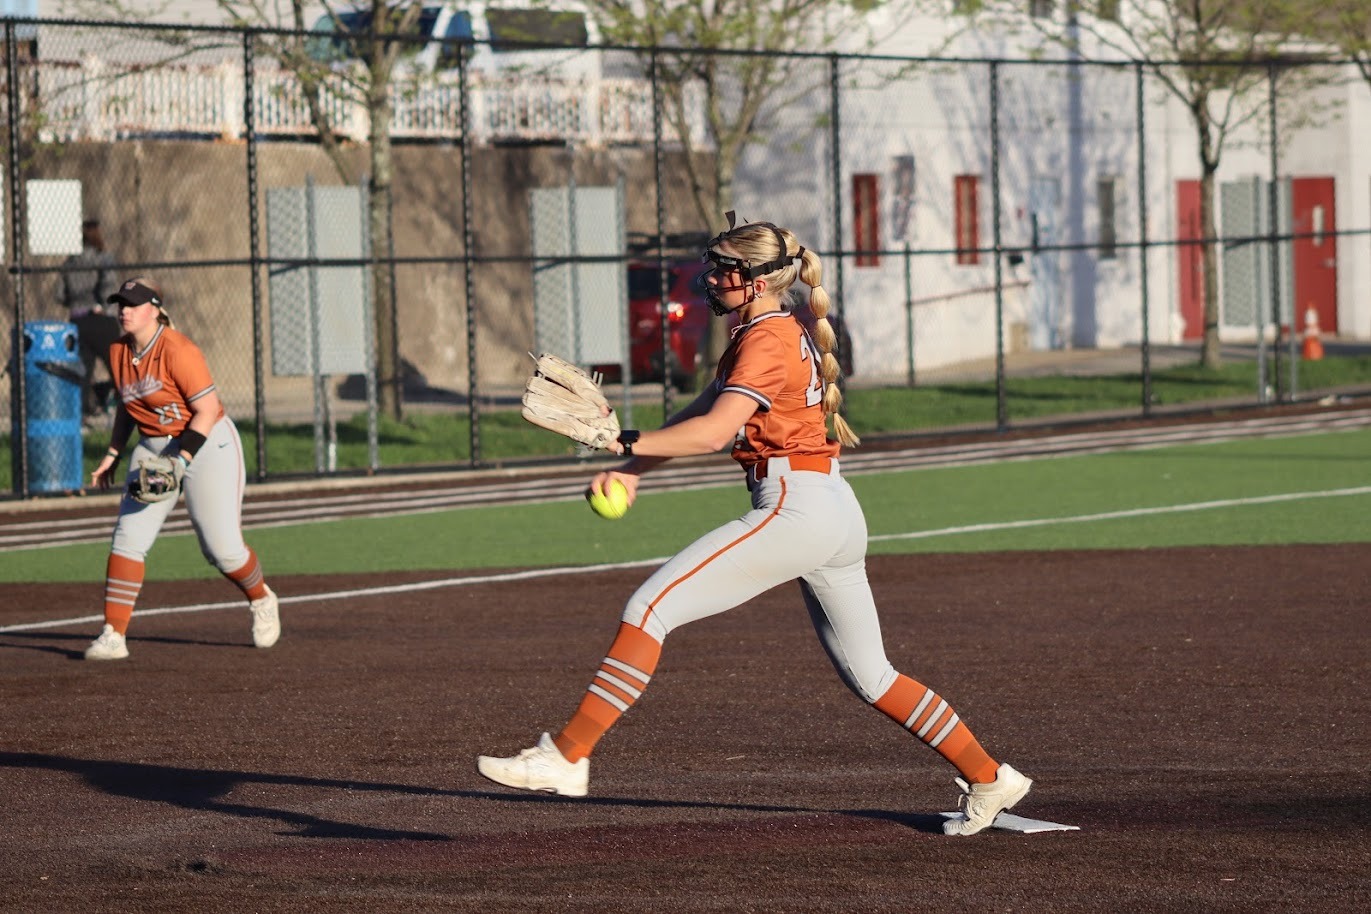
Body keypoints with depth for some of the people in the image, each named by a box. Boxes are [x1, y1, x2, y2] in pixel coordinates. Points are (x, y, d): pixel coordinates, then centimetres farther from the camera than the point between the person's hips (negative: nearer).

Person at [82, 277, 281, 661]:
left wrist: (182, 460, -29)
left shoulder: (177, 350, -21)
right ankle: (113, 636, -8)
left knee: (222, 548, -6)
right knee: (128, 538, -7)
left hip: (207, 445, -7)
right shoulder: (119, 352, 3)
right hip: (153, 448, 7)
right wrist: (112, 455, 14)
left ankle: (262, 600, 26)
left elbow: (208, 409, -22)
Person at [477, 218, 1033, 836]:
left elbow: (713, 432, -24)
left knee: (650, 608, -13)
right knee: (870, 678, 19)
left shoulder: (765, 342, -9)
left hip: (795, 508, -10)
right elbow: (696, 414, 18)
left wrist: (625, 443, -19)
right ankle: (988, 780, 22)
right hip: (837, 514, 10)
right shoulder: (785, 336, 21)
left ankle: (566, 757, -17)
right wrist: (632, 471, 7)